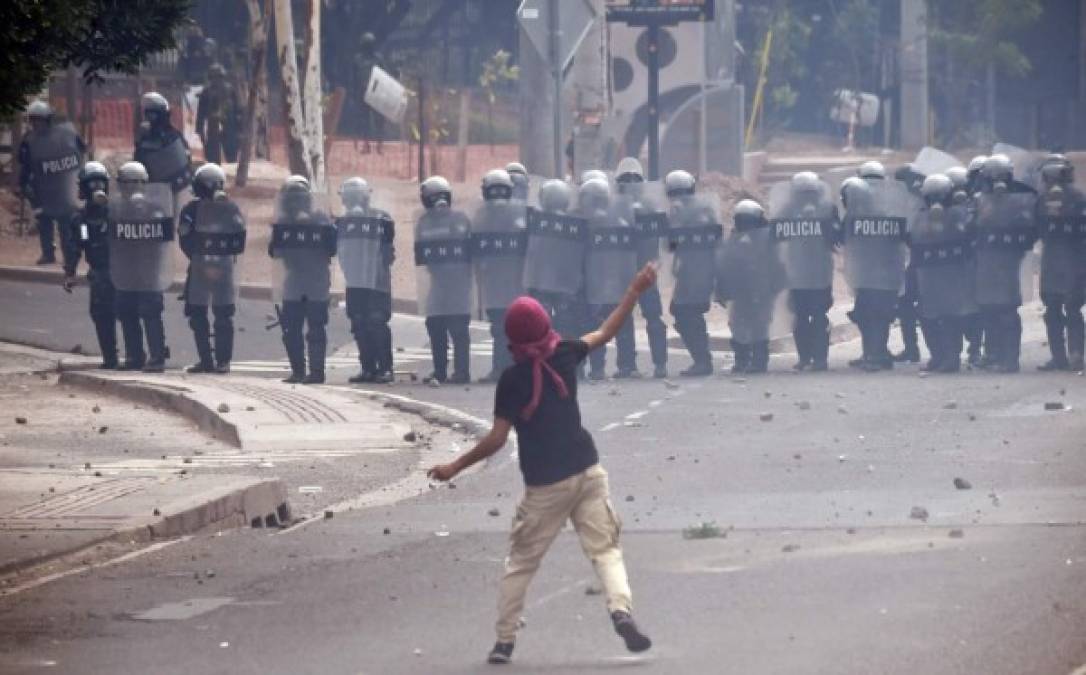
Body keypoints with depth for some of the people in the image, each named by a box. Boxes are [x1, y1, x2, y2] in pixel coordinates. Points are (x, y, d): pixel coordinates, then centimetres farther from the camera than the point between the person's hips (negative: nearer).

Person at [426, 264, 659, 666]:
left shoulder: (513, 380, -11)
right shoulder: (565, 357, -1)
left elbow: (497, 439, -12)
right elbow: (606, 333, 14)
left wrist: (455, 467, -2)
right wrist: (635, 292, 23)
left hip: (545, 485, -3)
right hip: (586, 472, 3)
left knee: (521, 562, 10)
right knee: (605, 548, 2)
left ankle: (504, 640, 13)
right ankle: (621, 609, -24)